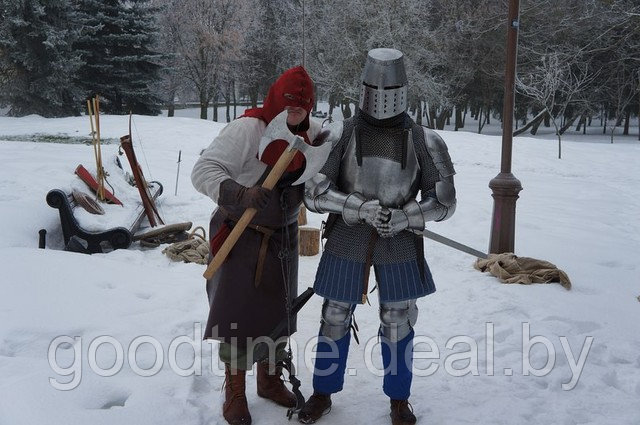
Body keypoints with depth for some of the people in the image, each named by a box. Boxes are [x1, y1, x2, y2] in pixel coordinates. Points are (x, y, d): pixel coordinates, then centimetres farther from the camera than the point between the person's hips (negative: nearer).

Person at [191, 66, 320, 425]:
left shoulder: (312, 133, -1)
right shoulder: (248, 129, -20)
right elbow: (204, 170, -25)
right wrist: (240, 194, -42)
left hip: (283, 237, 6)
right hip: (242, 236, -6)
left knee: (278, 310, 17)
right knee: (239, 314, 0)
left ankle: (271, 379, 37)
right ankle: (235, 393, 19)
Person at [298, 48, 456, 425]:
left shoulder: (424, 141, -7)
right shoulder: (340, 135, -9)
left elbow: (443, 202, -3)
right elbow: (314, 193, -10)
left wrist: (401, 218, -18)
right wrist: (361, 207, -23)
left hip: (400, 246, 0)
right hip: (347, 243, 0)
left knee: (398, 324, 12)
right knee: (335, 320, 11)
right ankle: (323, 394, 33)